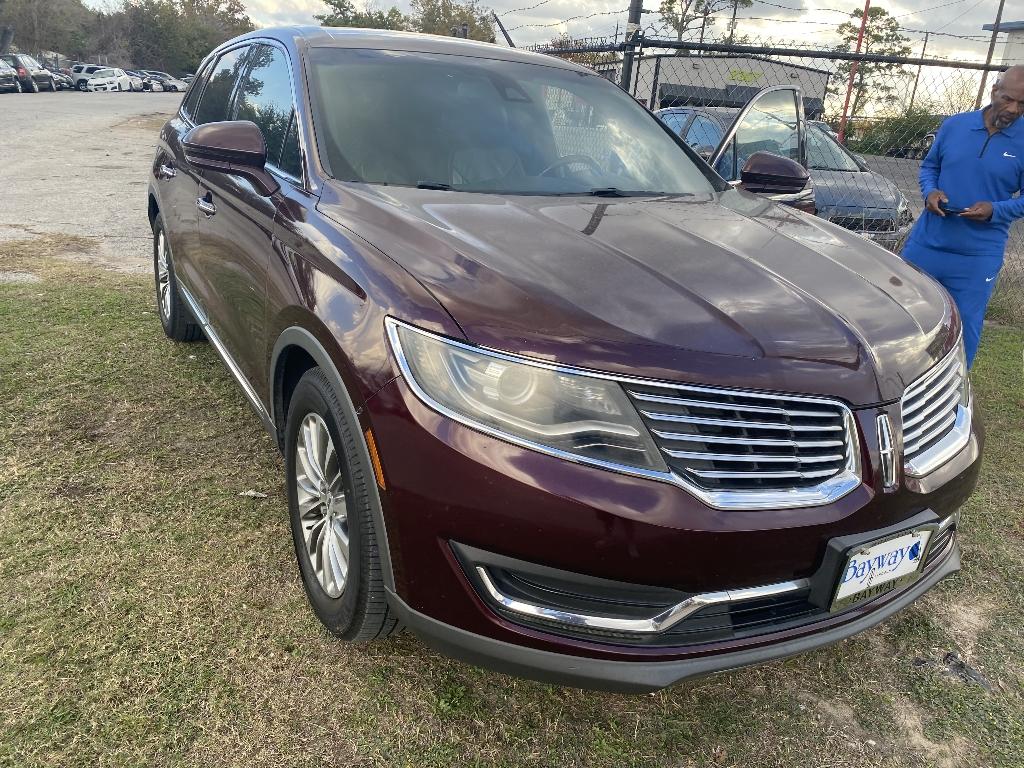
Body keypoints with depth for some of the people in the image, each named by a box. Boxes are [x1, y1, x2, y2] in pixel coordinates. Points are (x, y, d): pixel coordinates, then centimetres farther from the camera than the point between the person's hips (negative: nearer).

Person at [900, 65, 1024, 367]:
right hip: (926, 243, 2)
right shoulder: (955, 125, 2)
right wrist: (930, 192, -7)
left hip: (978, 256, -2)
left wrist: (995, 210, -18)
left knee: (964, 329, 6)